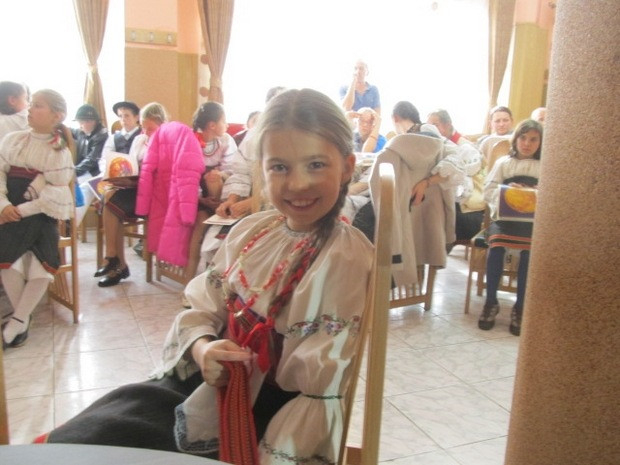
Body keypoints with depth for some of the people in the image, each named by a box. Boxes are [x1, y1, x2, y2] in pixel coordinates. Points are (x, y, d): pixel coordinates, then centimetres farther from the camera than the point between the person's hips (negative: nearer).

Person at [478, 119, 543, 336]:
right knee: (496, 247, -29)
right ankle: (491, 302, -12)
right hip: (503, 216, 0)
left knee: (528, 253, -28)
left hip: (531, 220, 0)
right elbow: (488, 191, 7)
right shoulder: (503, 163, 15)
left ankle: (520, 307, -13)